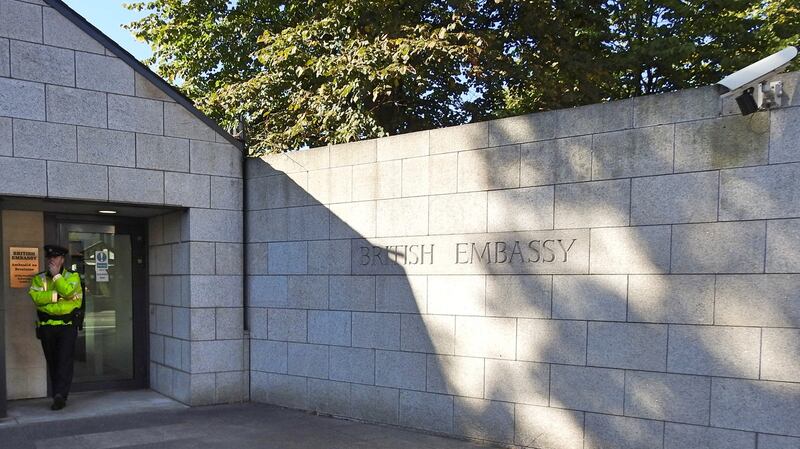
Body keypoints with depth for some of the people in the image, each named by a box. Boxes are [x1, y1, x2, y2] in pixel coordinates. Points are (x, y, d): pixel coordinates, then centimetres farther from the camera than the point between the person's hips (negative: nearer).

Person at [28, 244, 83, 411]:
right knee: (52, 363, 9)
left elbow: (68, 291, -17)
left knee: (65, 361, -11)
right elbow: (36, 297, -8)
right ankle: (59, 396, 19)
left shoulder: (73, 276, 4)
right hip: (47, 327, 3)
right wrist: (57, 295, -14)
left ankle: (60, 395, -14)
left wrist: (56, 274, -9)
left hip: (67, 326, -3)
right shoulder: (39, 278, 10)